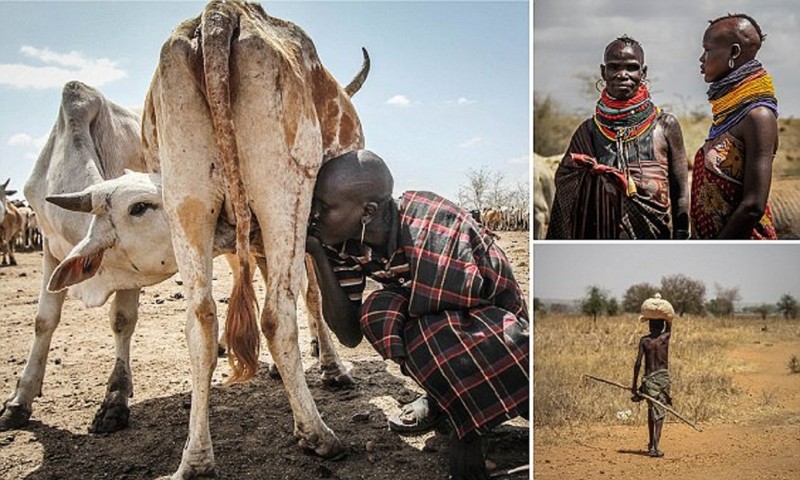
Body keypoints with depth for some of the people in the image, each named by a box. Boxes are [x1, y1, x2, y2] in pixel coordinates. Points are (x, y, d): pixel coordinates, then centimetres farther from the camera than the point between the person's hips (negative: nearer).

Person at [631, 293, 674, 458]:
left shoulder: (644, 340, -5)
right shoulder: (665, 337, -4)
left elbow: (638, 363, -7)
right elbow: (669, 324, 19)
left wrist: (634, 385, -1)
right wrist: (662, 308, 17)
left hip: (649, 379, 1)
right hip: (663, 378, -1)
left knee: (652, 411, 18)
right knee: (659, 413, -2)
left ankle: (652, 444, 29)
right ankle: (655, 447, -15)